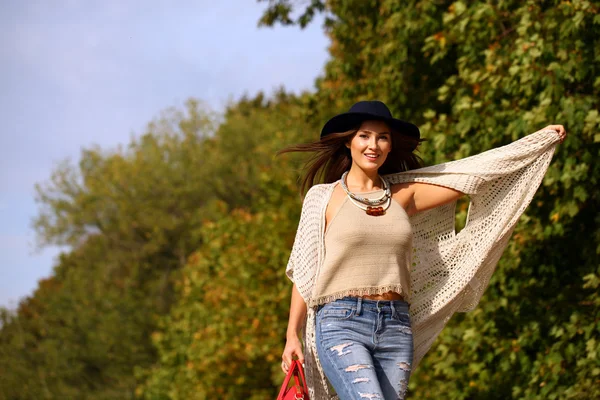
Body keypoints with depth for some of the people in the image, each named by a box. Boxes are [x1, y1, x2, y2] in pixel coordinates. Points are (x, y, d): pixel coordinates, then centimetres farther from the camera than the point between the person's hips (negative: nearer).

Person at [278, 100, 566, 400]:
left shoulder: (404, 194, 12)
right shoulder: (325, 197, 4)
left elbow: (472, 175, 16)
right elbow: (303, 272, 6)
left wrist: (540, 139, 19)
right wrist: (292, 335, 1)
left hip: (396, 327, 4)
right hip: (341, 322, -4)